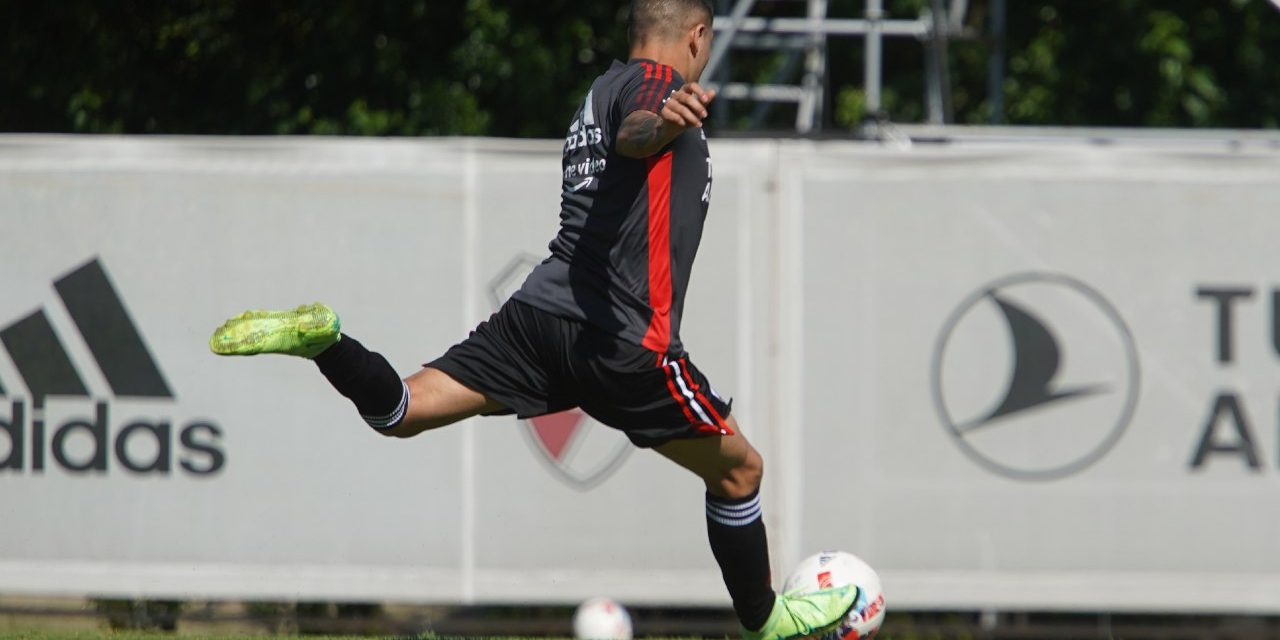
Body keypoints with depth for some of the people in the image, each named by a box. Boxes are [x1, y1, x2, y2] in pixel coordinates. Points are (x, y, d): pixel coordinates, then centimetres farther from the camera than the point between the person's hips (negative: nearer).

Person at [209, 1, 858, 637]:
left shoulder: (601, 91, 24)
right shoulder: (655, 81, -3)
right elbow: (633, 134, -27)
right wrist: (660, 122, -49)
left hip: (540, 307, 7)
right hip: (627, 336, -7)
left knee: (400, 412, -1)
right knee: (738, 470, 13)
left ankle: (317, 339, -27)